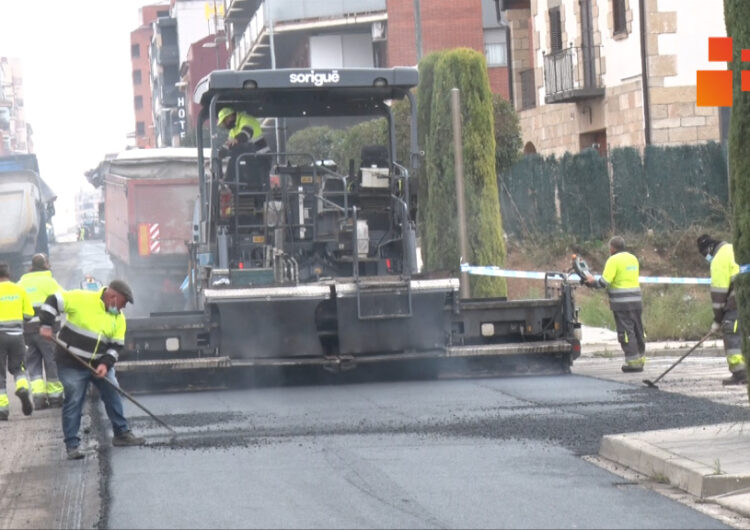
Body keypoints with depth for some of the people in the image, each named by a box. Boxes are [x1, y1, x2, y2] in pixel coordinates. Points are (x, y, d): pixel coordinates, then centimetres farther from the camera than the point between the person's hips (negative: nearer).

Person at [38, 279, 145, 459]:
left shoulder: (119, 318, 1)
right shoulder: (81, 298, -16)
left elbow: (116, 345, 1)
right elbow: (53, 301, -13)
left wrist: (106, 363, -14)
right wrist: (46, 325, -20)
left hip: (100, 364, 6)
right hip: (71, 363, -6)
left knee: (113, 396, 9)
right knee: (73, 401, -7)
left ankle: (122, 433, 25)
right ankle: (72, 445, -1)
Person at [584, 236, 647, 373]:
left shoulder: (613, 260, -9)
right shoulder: (633, 258, 16)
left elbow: (605, 281, -16)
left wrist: (592, 282, 3)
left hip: (621, 303, -7)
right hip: (636, 301, 7)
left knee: (626, 331, -4)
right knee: (638, 329, 13)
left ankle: (633, 360, -5)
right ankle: (640, 358, 17)